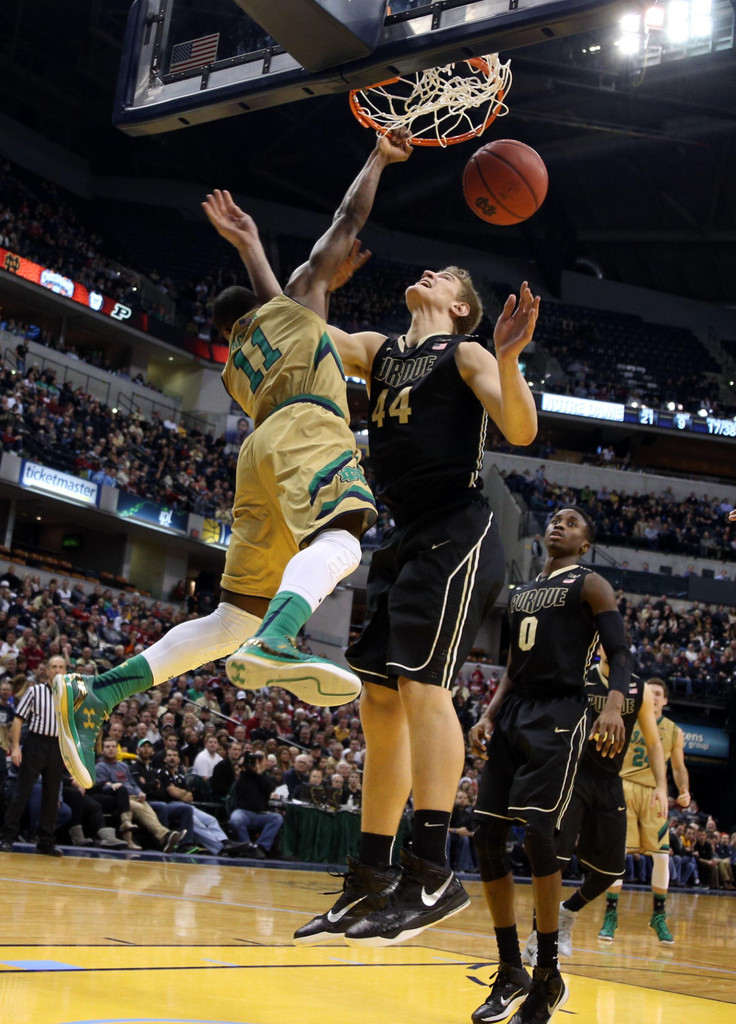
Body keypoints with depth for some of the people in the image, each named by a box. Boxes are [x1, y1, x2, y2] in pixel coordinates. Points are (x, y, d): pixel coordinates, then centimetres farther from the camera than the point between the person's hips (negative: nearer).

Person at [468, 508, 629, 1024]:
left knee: (537, 829, -20)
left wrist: (614, 705, -27)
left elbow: (621, 654, -8)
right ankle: (511, 974, 10)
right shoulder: (522, 593, 22)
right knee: (487, 835, -1)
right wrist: (489, 715, 10)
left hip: (559, 715, -7)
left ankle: (549, 976, -6)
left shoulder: (590, 585, 2)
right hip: (514, 714, 7)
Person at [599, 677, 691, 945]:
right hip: (625, 789, -1)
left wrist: (684, 791, -2)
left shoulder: (674, 732, 8)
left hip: (654, 795, 2)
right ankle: (611, 914, 1)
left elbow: (679, 767, 15)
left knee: (661, 855, -4)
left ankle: (658, 916, 13)